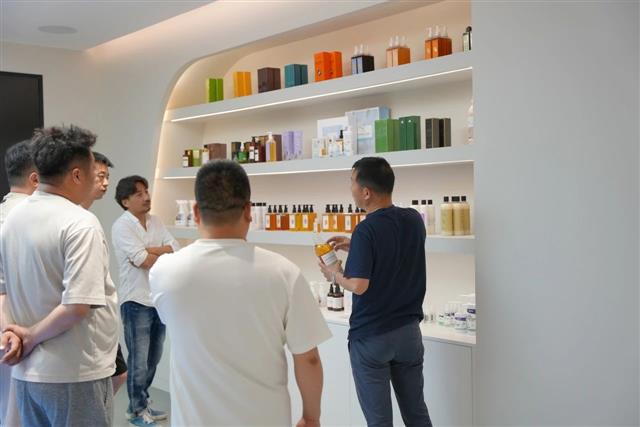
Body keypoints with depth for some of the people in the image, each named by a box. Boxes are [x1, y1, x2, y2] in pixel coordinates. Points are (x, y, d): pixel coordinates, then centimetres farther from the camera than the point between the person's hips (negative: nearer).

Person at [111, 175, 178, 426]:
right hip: (136, 301, -7)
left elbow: (175, 249, 0)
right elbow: (144, 261, -19)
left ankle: (141, 403, 31)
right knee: (139, 360, 3)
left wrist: (149, 249, -14)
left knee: (153, 358, 16)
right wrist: (167, 255, -2)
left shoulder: (155, 222, 9)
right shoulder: (122, 227, -11)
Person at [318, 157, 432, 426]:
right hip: (409, 331, 6)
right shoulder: (414, 220, 0)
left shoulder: (366, 230, -20)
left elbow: (359, 285, -24)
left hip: (371, 336, -6)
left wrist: (335, 275, -5)